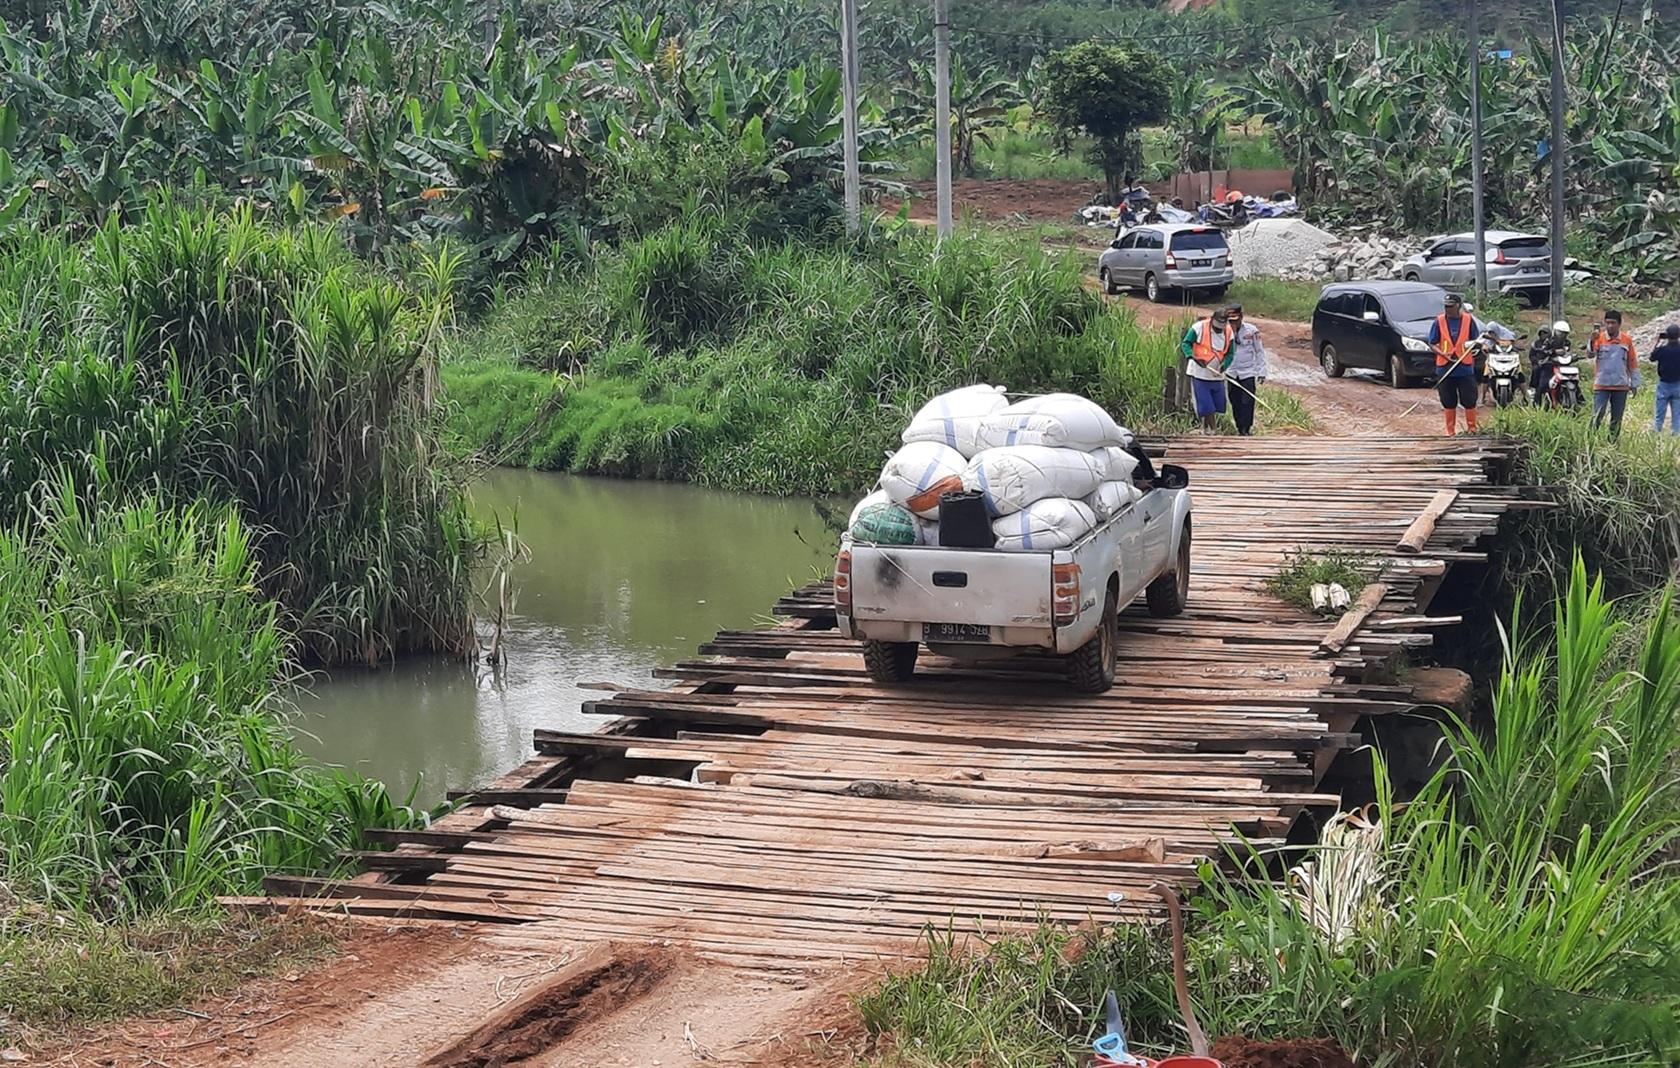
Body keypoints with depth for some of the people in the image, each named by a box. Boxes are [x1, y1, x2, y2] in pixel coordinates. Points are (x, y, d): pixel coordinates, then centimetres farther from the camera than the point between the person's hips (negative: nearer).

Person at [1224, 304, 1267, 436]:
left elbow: (1260, 351, 0)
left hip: (1248, 372, -3)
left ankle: (1246, 430, -6)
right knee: (1235, 404, 6)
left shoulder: (1252, 330, -5)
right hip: (1232, 374, 3)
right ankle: (1240, 428, 16)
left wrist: (1261, 371, -2)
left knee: (1247, 403, -10)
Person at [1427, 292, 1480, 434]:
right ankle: (1450, 431, 15)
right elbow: (1433, 343, 3)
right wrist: (1444, 354, -13)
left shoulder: (1468, 320, 1)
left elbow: (1474, 341, 11)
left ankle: (1472, 428, 14)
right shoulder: (1439, 321, 1)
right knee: (1448, 402, 6)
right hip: (1445, 368, 1)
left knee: (1469, 400, 1)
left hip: (1465, 368, -1)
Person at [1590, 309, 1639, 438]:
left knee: (1617, 419, 9)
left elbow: (1632, 363, 11)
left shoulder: (1627, 340, 5)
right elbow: (1590, 354, -20)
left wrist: (1634, 383, 11)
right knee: (1597, 417, -9)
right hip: (1601, 385, -3)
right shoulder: (1599, 338, -3)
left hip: (1621, 387, 3)